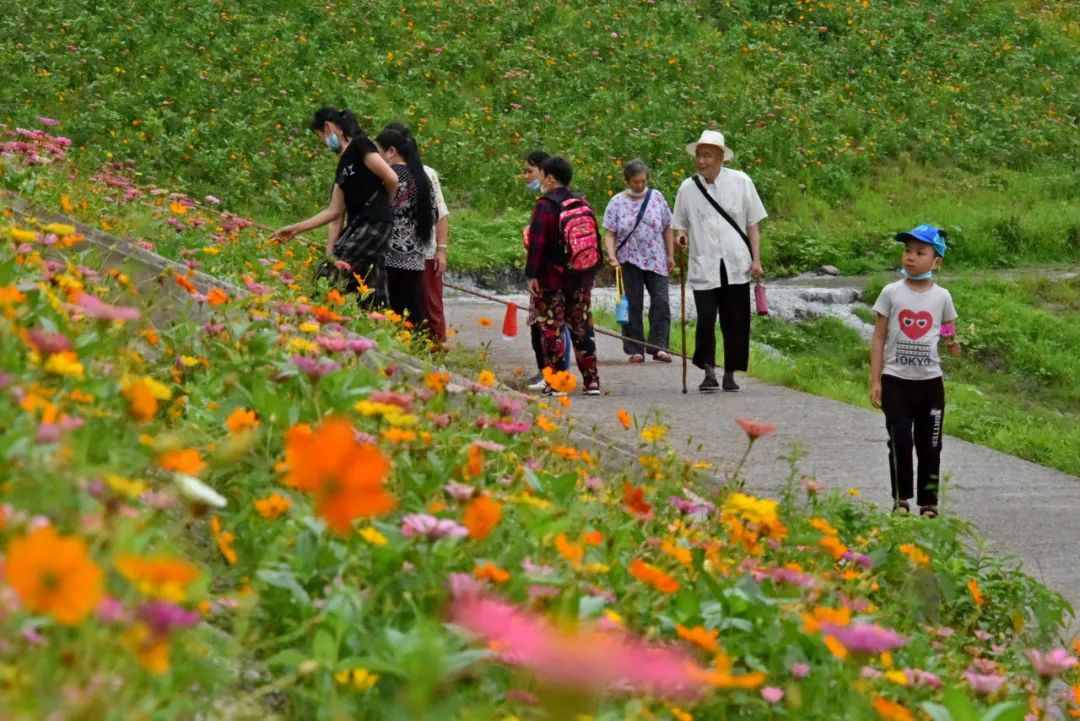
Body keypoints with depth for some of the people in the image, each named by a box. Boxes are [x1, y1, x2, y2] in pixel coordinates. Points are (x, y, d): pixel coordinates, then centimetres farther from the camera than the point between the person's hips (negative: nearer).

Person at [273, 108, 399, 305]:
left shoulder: (360, 145, -5)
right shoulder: (343, 164, 21)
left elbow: (392, 179, -13)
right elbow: (334, 212, 20)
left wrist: (382, 206, 6)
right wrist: (295, 229, 18)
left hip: (374, 223, -9)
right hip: (356, 226, 9)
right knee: (369, 292, 3)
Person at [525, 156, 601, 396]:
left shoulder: (545, 205, -12)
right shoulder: (582, 203, 9)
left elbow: (537, 243, -17)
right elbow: (594, 240, 14)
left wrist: (532, 275, -13)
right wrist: (591, 273, 20)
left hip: (552, 278, -6)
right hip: (581, 277, 6)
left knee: (552, 330, -1)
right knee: (582, 328, 12)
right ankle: (592, 381, 11)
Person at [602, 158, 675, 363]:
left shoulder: (656, 197, 5)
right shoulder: (617, 203, -1)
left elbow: (667, 229, 10)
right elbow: (609, 233, -4)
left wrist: (670, 255, 8)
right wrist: (612, 256, -17)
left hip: (656, 260, 1)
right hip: (629, 262, -1)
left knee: (661, 302, -8)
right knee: (633, 306, 3)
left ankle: (658, 346, -5)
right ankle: (635, 350, 7)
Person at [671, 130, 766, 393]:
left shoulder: (740, 182, 2)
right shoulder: (688, 188, 4)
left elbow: (752, 223, 6)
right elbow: (681, 224, 15)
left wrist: (756, 259, 0)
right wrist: (680, 235, -9)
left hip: (736, 266, 0)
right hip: (704, 268, 0)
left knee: (735, 322, 4)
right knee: (705, 319, -10)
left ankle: (730, 375, 16)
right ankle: (709, 373, 4)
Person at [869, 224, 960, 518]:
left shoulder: (941, 297, 2)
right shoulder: (892, 293, -3)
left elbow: (950, 334, 15)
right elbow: (878, 337, 0)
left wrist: (953, 344, -10)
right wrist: (875, 381, -4)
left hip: (930, 382, 1)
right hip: (896, 380, -1)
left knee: (930, 445, 5)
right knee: (900, 442, -8)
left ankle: (928, 502, 15)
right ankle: (901, 499, 5)